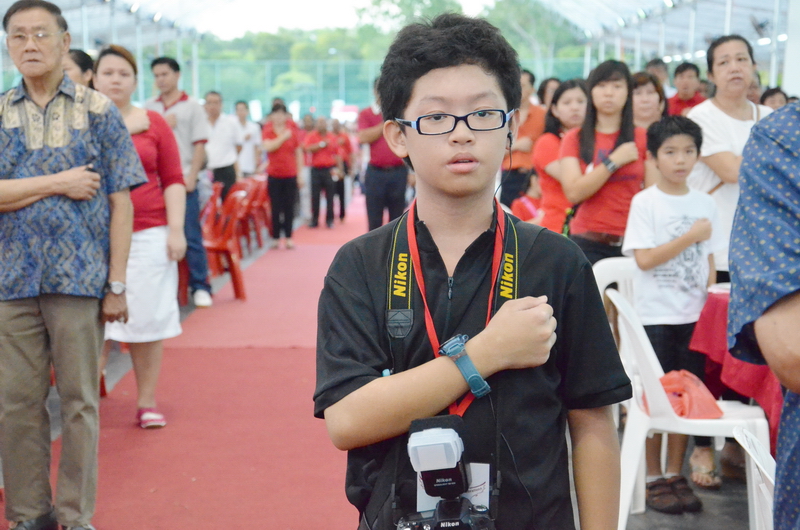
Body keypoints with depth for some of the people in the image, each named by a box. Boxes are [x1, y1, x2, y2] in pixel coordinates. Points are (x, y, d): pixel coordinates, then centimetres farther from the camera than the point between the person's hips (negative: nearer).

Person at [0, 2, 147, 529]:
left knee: (80, 402, 5)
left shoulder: (99, 110, 3)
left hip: (81, 279, -2)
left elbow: (120, 202, -1)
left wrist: (117, 284, -6)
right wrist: (59, 183, -11)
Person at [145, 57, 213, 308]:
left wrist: (191, 177, -10)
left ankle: (200, 287, 2)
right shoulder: (149, 107, 12)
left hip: (183, 180, -3)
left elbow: (200, 145, -2)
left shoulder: (192, 106, 2)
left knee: (191, 235, -2)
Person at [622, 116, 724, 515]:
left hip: (695, 316, 4)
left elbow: (708, 260, 13)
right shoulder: (645, 202, -6)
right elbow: (644, 259, -14)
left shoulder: (705, 204, 8)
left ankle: (675, 474, 19)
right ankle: (653, 479, 11)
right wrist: (690, 236, -15)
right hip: (656, 316, -4)